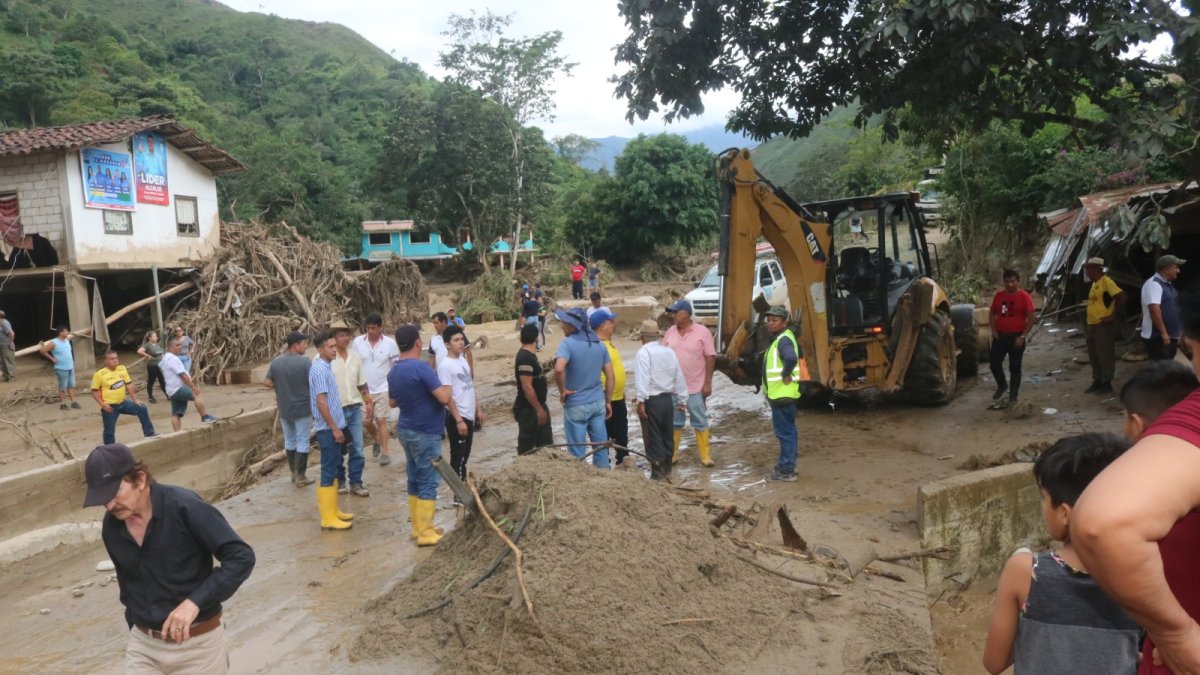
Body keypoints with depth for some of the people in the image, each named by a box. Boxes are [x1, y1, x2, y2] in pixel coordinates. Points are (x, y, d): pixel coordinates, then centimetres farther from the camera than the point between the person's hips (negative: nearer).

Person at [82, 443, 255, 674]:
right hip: (143, 646, 5)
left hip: (197, 645, -4)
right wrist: (135, 630, 19)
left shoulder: (183, 506, -20)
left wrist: (194, 601, -30)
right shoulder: (111, 526, -1)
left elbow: (241, 558, -22)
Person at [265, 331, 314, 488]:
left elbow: (267, 383, 0)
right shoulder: (304, 361, -16)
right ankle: (300, 476, 5)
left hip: (284, 409, 5)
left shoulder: (276, 362, -2)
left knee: (289, 441, 17)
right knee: (302, 442, 4)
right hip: (302, 408, -5)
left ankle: (294, 473, 25)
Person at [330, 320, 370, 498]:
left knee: (357, 449, 5)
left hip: (354, 409, 4)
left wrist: (369, 404, 10)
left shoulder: (355, 356, 6)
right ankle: (339, 481, 23)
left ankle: (356, 483, 14)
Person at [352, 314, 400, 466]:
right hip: (364, 389, 2)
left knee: (381, 420, -2)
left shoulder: (390, 343, -10)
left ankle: (385, 452, 8)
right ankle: (376, 439, 38)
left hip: (383, 388, -2)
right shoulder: (357, 342, -6)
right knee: (366, 421, 8)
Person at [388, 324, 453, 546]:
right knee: (428, 482, -1)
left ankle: (418, 527, 22)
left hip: (406, 430, 8)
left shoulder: (393, 372, 5)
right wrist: (446, 387, -3)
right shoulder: (421, 367, -21)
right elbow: (445, 398, -23)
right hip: (425, 433, -8)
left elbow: (392, 402, 20)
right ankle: (425, 533, 2)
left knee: (414, 480, 15)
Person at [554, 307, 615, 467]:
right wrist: (608, 401, 15)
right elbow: (611, 376, 7)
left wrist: (562, 390, -17)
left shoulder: (568, 344, -15)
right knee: (600, 446, 14)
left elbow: (559, 369, -33)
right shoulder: (599, 344, 5)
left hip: (576, 406, -6)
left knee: (578, 451, 6)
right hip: (598, 403, 6)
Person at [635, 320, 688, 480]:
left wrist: (641, 400, -23)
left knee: (653, 438, 1)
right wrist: (682, 399, 18)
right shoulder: (669, 351, 9)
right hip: (668, 398, 7)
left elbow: (643, 378, -22)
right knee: (666, 436, 16)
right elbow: (679, 377, 12)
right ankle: (667, 470, 27)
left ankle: (658, 474, 3)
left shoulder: (644, 352, -11)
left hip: (651, 400, -7)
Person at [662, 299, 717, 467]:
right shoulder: (670, 332, 4)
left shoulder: (702, 332, -9)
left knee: (700, 422, 5)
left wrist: (707, 383, -12)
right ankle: (672, 454, 20)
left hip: (696, 387, -4)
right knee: (674, 422, 11)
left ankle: (705, 455, 13)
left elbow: (710, 358, -8)